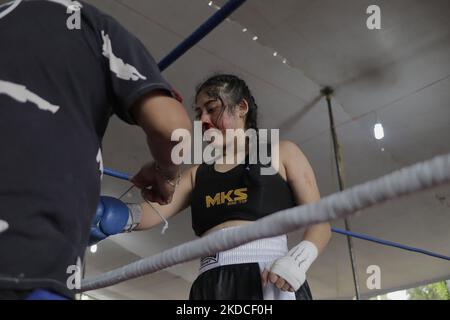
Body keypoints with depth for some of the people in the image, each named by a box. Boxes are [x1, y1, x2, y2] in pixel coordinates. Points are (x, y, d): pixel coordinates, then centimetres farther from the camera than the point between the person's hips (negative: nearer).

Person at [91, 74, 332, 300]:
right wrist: (120, 217, -17)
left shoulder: (281, 153, 12)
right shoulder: (197, 174, 21)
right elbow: (153, 211, 6)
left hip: (270, 282, -2)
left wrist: (297, 260, -14)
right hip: (211, 286, 3)